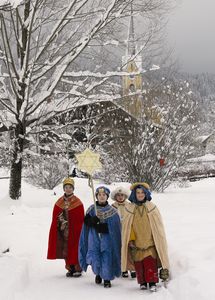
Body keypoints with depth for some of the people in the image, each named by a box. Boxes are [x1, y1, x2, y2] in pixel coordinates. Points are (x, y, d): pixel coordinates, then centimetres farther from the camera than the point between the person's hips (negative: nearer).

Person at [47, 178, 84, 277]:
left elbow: (81, 220, -5)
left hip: (74, 231, -4)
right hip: (63, 231, 4)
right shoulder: (59, 202, 7)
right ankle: (70, 268, 17)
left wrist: (79, 231, -10)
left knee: (75, 249, -3)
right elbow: (55, 218, 9)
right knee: (65, 250, 6)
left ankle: (77, 269, 7)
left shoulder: (77, 202, -4)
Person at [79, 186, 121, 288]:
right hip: (94, 238, 1)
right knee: (94, 258, -2)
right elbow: (86, 222, 4)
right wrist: (92, 221, -17)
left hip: (107, 238, -1)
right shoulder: (92, 209, 7)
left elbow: (116, 228, -2)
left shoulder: (112, 211, 0)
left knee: (107, 258, -6)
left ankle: (107, 279, 10)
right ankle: (98, 273, 27)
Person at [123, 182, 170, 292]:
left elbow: (157, 226, 5)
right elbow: (128, 226, 6)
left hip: (150, 242, -1)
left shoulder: (151, 207, 2)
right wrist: (130, 240, -2)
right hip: (136, 243, 1)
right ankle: (142, 283, 13)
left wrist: (158, 240, 2)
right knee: (139, 264, 2)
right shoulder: (130, 208, 4)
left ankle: (152, 283, -3)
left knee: (150, 262, -9)